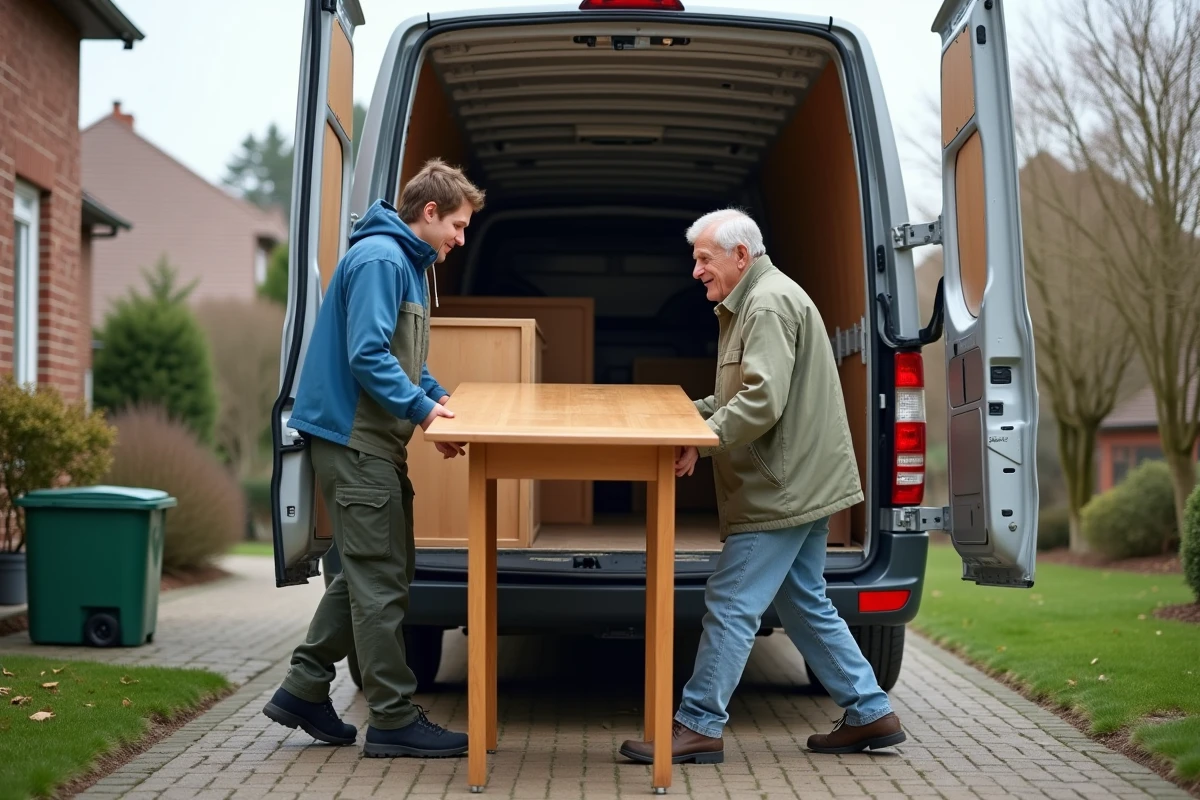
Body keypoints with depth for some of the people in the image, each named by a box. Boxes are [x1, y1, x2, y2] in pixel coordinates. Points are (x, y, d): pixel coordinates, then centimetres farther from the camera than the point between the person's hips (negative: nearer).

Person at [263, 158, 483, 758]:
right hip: (354, 438, -10)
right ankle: (393, 720, 0)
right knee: (380, 579, -6)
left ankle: (303, 691, 20)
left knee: (369, 573, 14)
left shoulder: (409, 262, 18)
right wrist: (422, 407, -19)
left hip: (374, 442, 10)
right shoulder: (379, 259, -15)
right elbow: (367, 356, -23)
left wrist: (439, 398, 9)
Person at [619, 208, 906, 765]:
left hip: (782, 490, -11)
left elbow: (762, 401, -25)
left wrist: (701, 441, -20)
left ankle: (698, 726, 0)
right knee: (805, 603, 16)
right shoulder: (751, 303, 19)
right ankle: (869, 714, 20)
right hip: (800, 485, 11)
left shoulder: (770, 303, -16)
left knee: (730, 605, -6)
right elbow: (741, 394, 24)